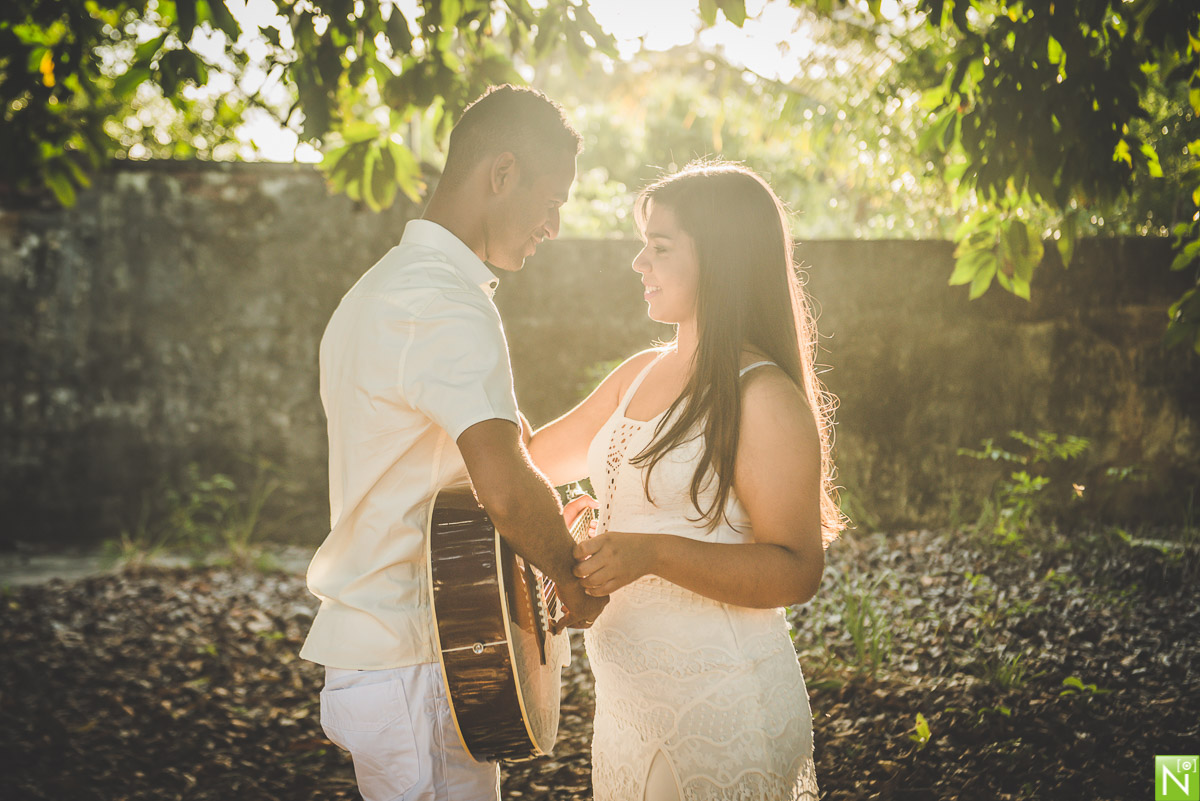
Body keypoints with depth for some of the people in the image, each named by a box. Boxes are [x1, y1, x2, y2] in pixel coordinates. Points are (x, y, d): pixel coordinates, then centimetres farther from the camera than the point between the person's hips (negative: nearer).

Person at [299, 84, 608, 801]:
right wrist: (575, 577, -14)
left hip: (365, 648, 10)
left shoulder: (383, 286, 15)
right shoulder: (446, 304, -19)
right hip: (413, 668, -10)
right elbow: (505, 486, -31)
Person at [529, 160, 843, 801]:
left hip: (722, 705, -7)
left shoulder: (764, 398, -14)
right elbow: (537, 457, 23)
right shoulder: (640, 375, 11)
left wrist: (653, 554, -28)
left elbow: (796, 571, -19)